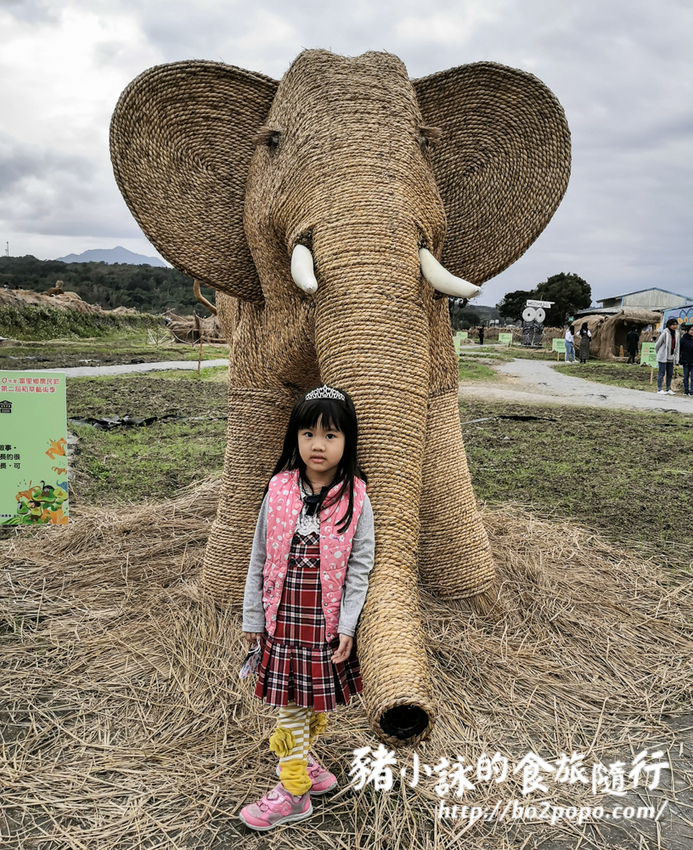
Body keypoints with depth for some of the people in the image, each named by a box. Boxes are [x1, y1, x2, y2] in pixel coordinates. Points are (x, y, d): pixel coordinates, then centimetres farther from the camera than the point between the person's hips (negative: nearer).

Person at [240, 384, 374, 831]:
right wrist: (254, 617, 5)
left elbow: (360, 568, -5)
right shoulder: (279, 490, -5)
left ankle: (292, 791, 26)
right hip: (284, 614, 1)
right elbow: (260, 558, 2)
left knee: (314, 699, 10)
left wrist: (347, 626, -9)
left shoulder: (356, 499, -9)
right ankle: (301, 769, 33)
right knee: (291, 702, 10)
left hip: (328, 617, -1)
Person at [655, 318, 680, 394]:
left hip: (671, 358, 6)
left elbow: (677, 347, 12)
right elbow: (657, 344, -5)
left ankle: (668, 389, 20)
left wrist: (676, 358, 6)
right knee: (661, 373, -2)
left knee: (670, 374, 10)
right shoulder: (665, 333, -13)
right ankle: (659, 389, 5)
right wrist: (659, 353, 8)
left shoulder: (676, 334, 8)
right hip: (663, 357, -6)